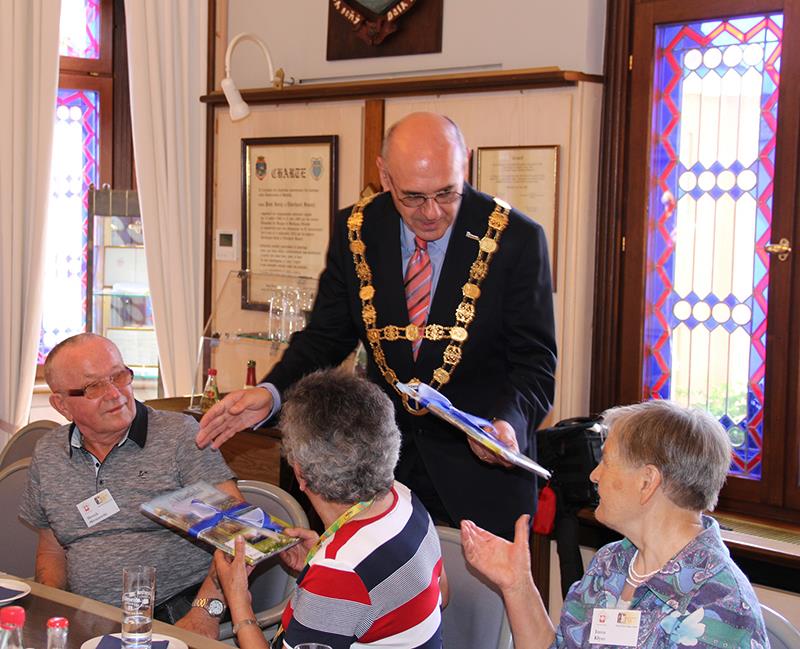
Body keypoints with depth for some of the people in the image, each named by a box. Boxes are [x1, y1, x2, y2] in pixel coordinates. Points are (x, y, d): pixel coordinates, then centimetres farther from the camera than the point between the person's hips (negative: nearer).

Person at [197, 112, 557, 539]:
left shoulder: (516, 239, -13)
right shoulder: (355, 231, -4)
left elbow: (535, 363, -9)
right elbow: (326, 335, 3)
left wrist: (509, 422, -30)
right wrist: (271, 394, -16)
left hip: (481, 465, -2)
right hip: (384, 458, 2)